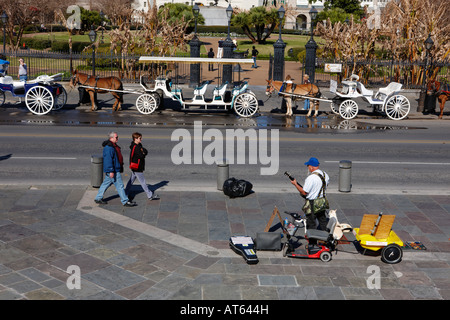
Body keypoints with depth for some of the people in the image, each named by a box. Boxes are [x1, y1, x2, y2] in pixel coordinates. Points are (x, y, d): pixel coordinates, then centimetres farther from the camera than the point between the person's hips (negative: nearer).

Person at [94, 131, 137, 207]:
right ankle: (125, 201, 3)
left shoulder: (114, 146, 14)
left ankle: (98, 198, 25)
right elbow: (108, 159, -25)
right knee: (119, 185, -4)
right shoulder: (108, 147, -20)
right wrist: (111, 171, -27)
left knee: (106, 184, 16)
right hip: (113, 170, -11)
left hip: (116, 169, 11)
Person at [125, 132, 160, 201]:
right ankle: (150, 196, 2)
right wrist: (143, 153, -7)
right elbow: (141, 155, -26)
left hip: (134, 168, 10)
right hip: (137, 168, -10)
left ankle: (126, 193, 23)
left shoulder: (139, 146, 12)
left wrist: (143, 151, -13)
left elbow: (146, 152, 6)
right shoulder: (135, 147, -19)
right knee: (143, 182, -3)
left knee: (131, 180, 16)